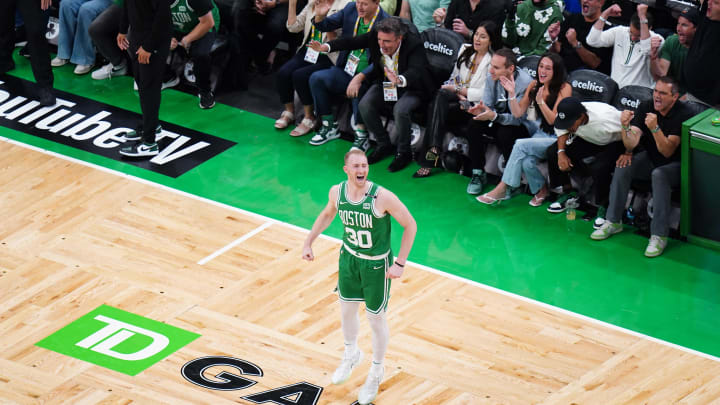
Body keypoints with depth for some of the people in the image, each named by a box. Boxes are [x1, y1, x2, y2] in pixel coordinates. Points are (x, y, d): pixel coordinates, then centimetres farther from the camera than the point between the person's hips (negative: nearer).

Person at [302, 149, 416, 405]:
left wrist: (400, 263, -19)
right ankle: (351, 355, 50)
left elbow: (410, 225, -18)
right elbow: (327, 215, 11)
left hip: (377, 264, -5)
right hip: (349, 257, 5)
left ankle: (376, 373, 32)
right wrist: (309, 242, 8)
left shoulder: (382, 197, -29)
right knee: (347, 310, 21)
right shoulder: (337, 192, -13)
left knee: (376, 319, 8)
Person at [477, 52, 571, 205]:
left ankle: (502, 189, -21)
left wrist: (540, 101, -27)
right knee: (526, 162, -28)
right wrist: (512, 93, -10)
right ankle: (540, 190, -4)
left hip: (559, 139, -5)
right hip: (542, 134, 5)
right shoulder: (534, 85, 7)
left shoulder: (564, 88, -10)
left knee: (521, 145, -27)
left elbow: (553, 120, -14)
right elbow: (518, 112, 5)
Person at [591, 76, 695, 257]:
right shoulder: (646, 107, -7)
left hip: (676, 163, -5)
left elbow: (668, 152, -27)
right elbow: (632, 143, -15)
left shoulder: (683, 115, -21)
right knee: (623, 166, -20)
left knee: (659, 175, -36)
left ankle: (659, 236, -33)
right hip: (651, 158, 5)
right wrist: (626, 127, -35)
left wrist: (655, 128, -41)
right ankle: (613, 222, -8)